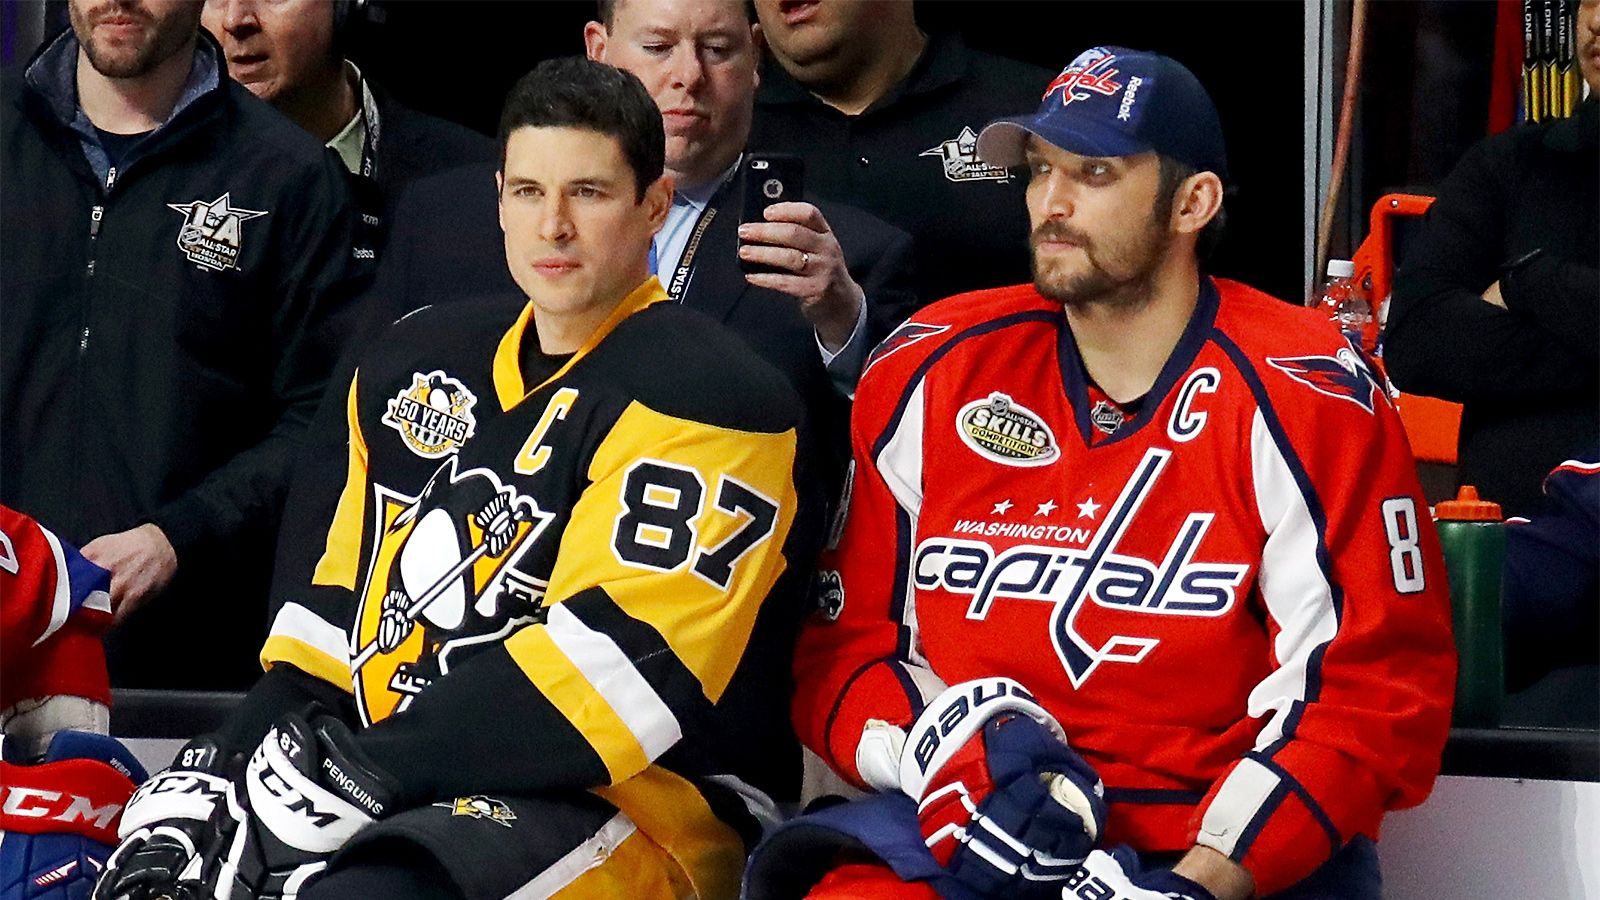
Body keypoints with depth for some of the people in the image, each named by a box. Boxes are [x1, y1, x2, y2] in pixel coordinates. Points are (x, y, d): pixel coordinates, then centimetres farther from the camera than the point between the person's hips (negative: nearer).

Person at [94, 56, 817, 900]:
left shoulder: (705, 397, -9)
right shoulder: (420, 363, 17)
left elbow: (616, 660, -20)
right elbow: (341, 604, 21)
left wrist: (349, 777, -22)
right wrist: (220, 771, 4)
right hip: (407, 798, 8)